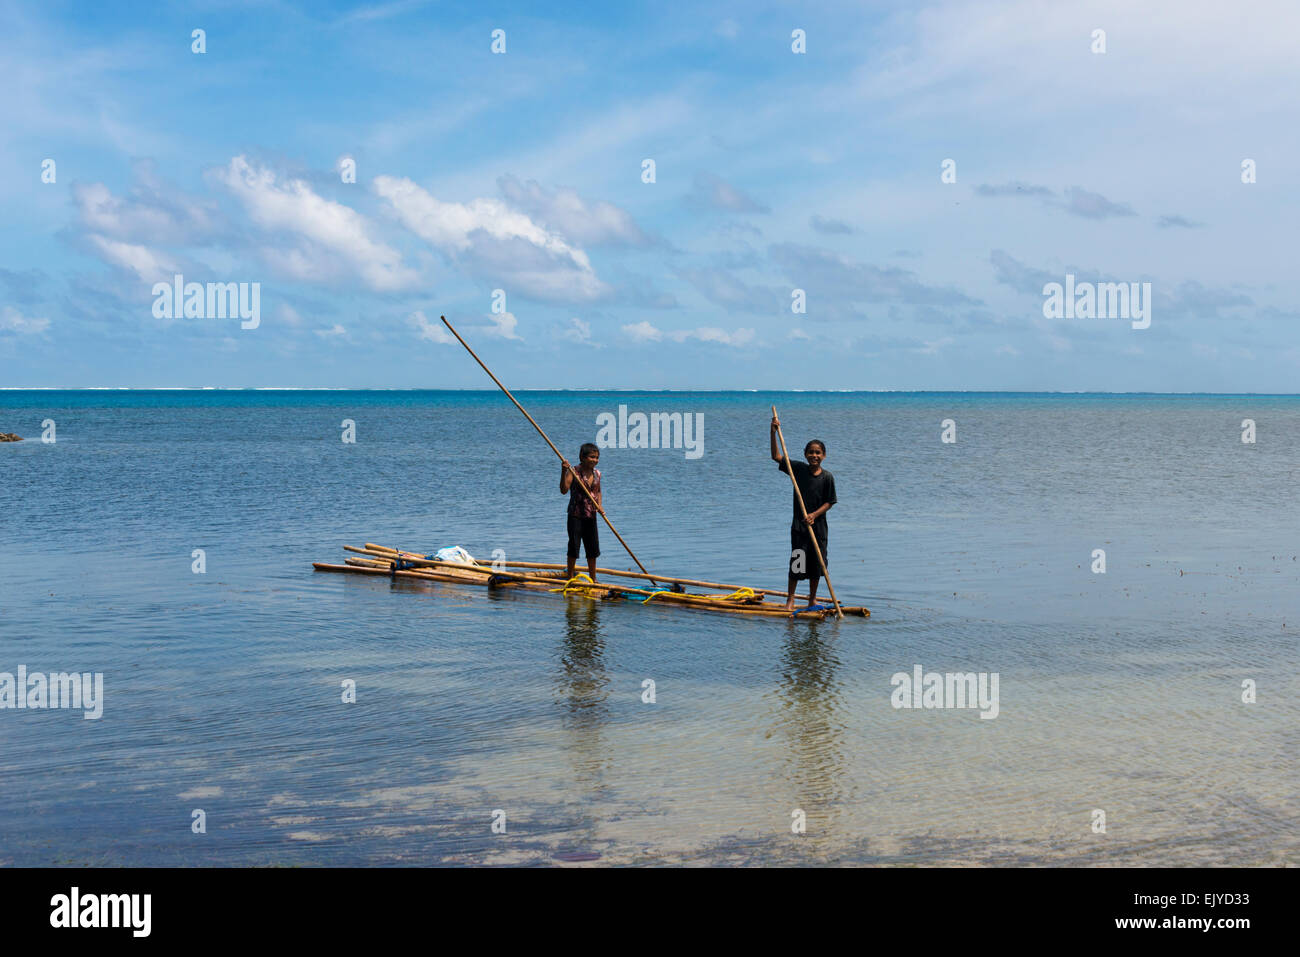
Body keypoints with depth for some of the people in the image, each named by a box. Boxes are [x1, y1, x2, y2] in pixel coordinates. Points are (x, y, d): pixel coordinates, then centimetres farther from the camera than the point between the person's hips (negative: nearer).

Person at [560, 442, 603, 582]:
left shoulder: (597, 473, 6)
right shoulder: (574, 471, -12)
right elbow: (564, 490, -24)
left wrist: (599, 505, 3)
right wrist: (563, 472, -36)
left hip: (591, 517, 6)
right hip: (576, 516, -5)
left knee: (593, 549, 11)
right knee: (574, 546, -2)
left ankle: (593, 579, 22)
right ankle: (570, 578, 8)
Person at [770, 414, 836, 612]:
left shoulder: (827, 477, -4)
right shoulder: (798, 469, -2)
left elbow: (829, 502, -2)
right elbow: (776, 456, -5)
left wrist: (814, 514, -17)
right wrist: (773, 432, -13)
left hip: (818, 525, 1)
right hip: (799, 525, -1)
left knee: (816, 563, 8)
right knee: (797, 561, -4)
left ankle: (812, 598, 22)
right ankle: (790, 599, 4)